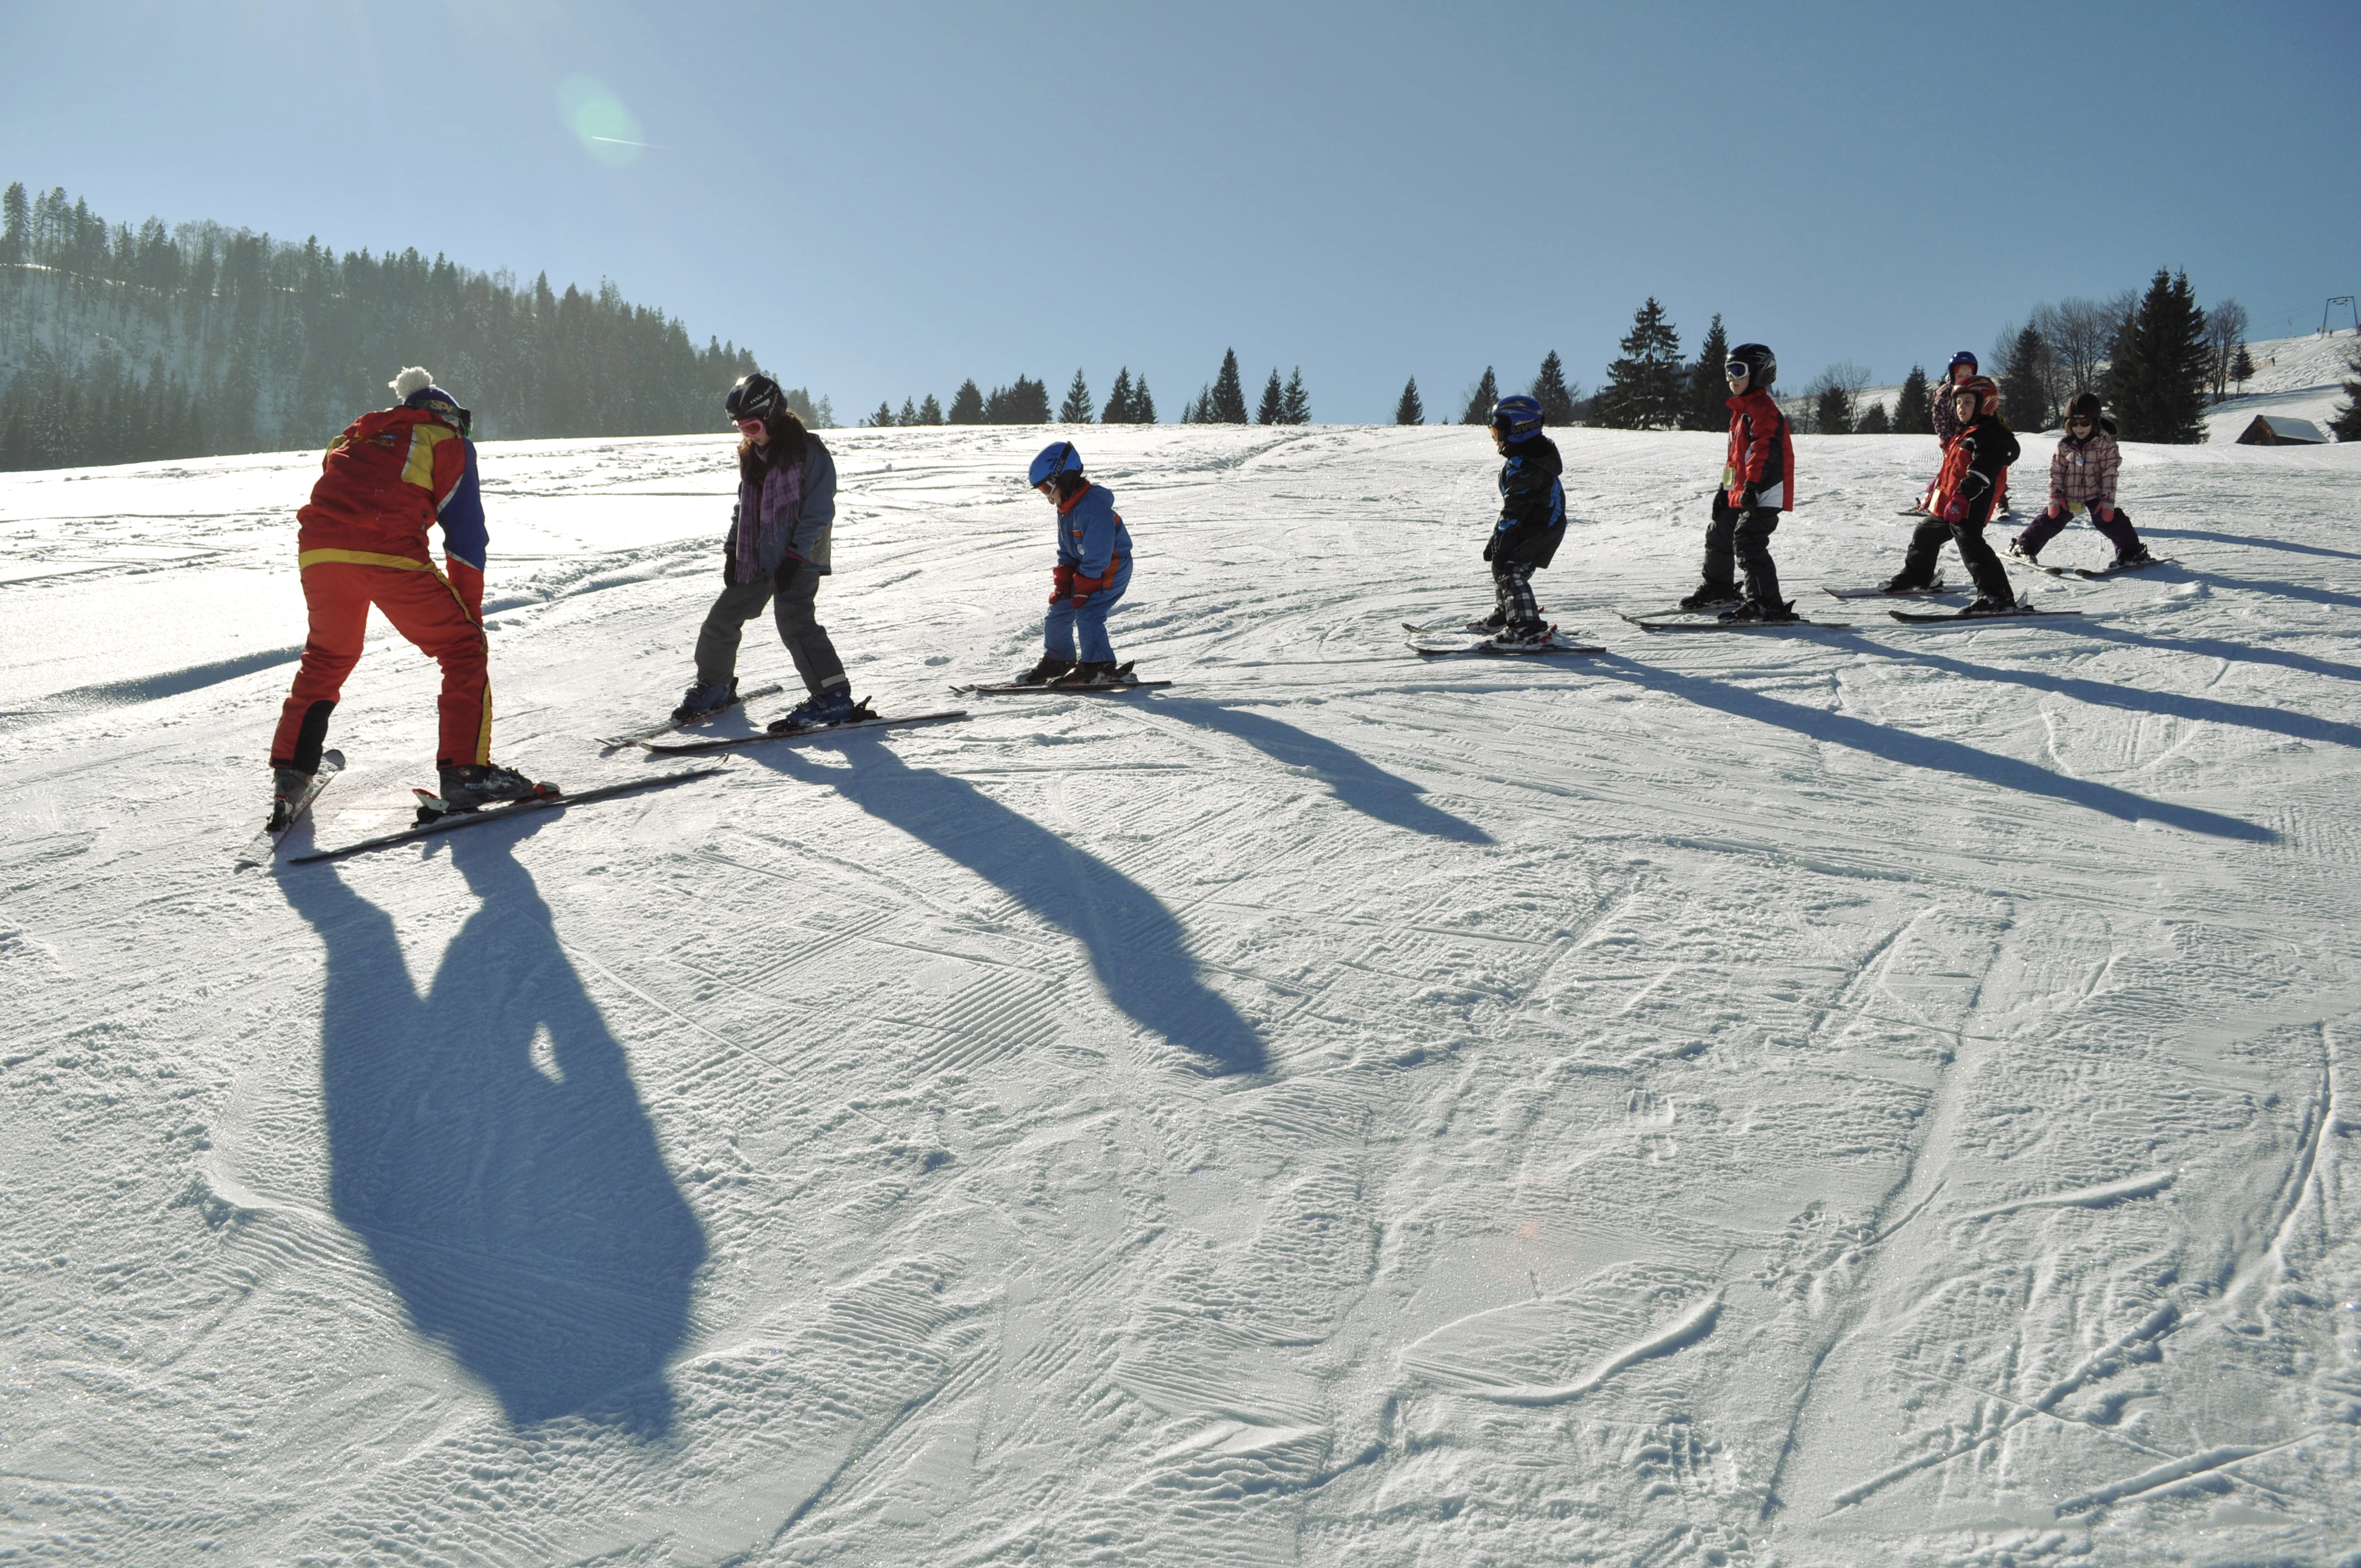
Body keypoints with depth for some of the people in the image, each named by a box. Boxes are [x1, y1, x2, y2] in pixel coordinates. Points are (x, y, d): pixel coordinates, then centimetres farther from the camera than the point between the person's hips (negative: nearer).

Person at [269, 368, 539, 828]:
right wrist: (471, 614, 14)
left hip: (317, 549, 6)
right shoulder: (449, 442, 18)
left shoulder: (356, 436, 33)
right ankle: (464, 771, -3)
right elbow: (466, 537, 11)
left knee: (327, 655, 27)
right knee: (463, 648, 7)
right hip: (387, 552, -5)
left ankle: (290, 769, 26)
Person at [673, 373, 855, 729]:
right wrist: (733, 551, 12)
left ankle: (833, 698, -18)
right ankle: (715, 686, 31)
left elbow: (818, 511, -14)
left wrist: (795, 555, -19)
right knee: (722, 619, 11)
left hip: (798, 559, -8)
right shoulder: (752, 456, 13)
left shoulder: (809, 452, -11)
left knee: (793, 620, -23)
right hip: (756, 559, 8)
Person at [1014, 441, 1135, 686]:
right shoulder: (1066, 508, 6)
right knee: (1058, 611, 10)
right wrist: (1061, 585, 1)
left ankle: (1099, 667, -18)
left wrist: (1082, 591, -23)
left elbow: (1097, 557, -26)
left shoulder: (1093, 508, -26)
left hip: (1111, 570, -10)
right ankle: (1056, 661, 24)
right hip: (1085, 568, 10)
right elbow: (1066, 554, 13)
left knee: (1087, 612, -23)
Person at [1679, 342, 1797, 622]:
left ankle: (1766, 603, -21)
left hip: (1762, 494, -11)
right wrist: (1725, 488, 26)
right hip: (1740, 495, 11)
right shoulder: (1741, 409, 20)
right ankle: (1718, 588, 43)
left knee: (1747, 543, -19)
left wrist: (1751, 486, -33)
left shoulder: (1763, 410, -13)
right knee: (1718, 536, 23)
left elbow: (1763, 450, -25)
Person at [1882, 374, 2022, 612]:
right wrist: (1937, 487, 39)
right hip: (1950, 506, 11)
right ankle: (1915, 578, 47)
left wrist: (1962, 496, -36)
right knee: (1924, 534, 24)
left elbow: (1980, 473, -26)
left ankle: (1997, 596, -29)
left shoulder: (1992, 436, -12)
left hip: (1970, 508, -11)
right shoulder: (1965, 434, 20)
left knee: (1969, 543, -24)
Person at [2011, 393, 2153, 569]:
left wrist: (2108, 500, -15)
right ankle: (2025, 546, 21)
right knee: (2051, 519, 4)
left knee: (2110, 520, -17)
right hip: (2068, 496, 3)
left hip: (2095, 495, -3)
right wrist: (2055, 497, -3)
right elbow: (2056, 470, 3)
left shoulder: (2106, 444, -11)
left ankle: (2131, 553, -12)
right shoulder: (2064, 445, -3)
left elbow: (2110, 474, -10)